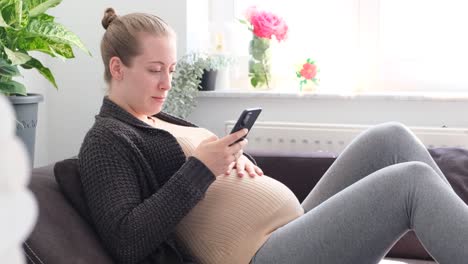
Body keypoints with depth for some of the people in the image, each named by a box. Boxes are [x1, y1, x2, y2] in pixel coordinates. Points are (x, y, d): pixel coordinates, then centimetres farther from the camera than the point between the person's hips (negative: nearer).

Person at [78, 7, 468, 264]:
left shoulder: (163, 121, 22)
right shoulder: (106, 141, -5)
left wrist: (236, 157, 0)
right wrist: (201, 168, -20)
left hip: (293, 230, 9)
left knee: (391, 139, -1)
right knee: (412, 180, -18)